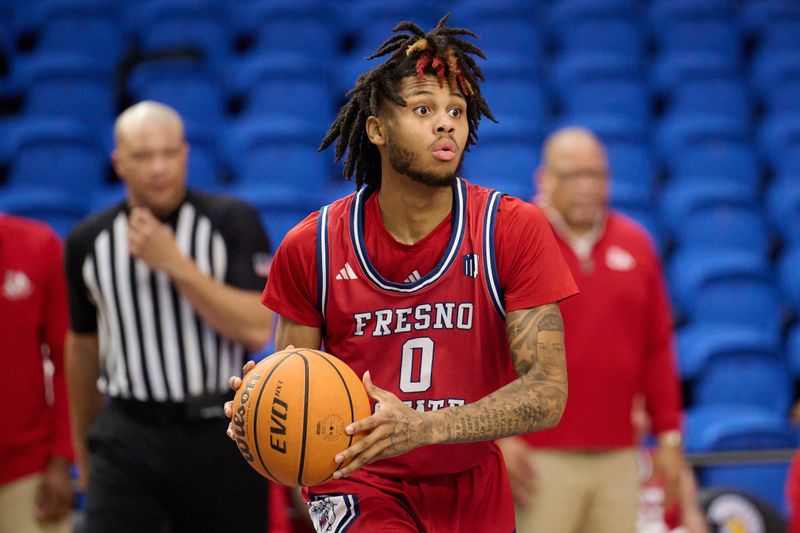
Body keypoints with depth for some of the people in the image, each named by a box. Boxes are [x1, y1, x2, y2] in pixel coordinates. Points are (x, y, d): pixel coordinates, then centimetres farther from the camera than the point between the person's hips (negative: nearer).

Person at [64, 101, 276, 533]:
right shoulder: (88, 242, 5)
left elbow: (257, 330, -13)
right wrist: (84, 453, 21)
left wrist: (175, 264, -18)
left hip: (219, 436, -1)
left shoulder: (232, 221, -3)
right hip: (127, 436, 1)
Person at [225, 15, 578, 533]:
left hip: (472, 485, 2)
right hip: (358, 483, -2)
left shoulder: (515, 230, -11)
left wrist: (423, 427, -32)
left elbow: (547, 393, -17)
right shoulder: (313, 246, -8)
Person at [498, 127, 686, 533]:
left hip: (617, 457, 4)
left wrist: (669, 436, 10)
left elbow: (658, 348, 13)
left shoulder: (635, 245, 12)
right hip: (539, 457, -4)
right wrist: (500, 436, -10)